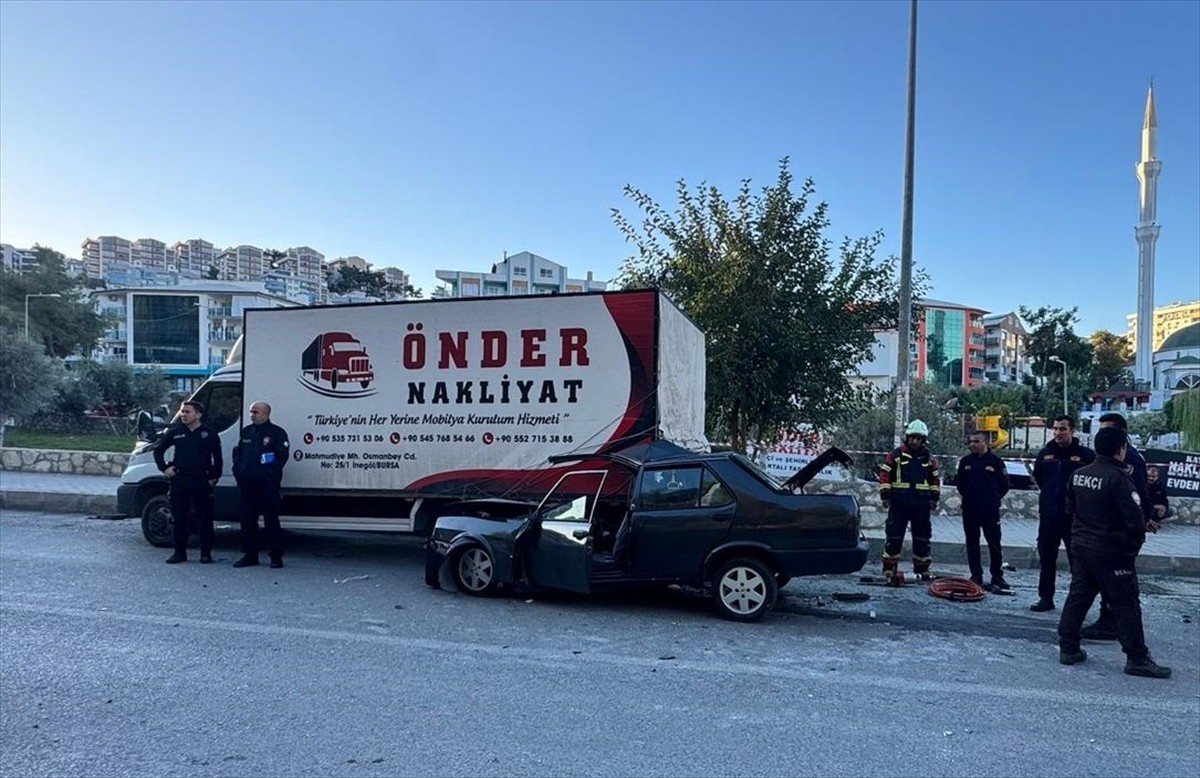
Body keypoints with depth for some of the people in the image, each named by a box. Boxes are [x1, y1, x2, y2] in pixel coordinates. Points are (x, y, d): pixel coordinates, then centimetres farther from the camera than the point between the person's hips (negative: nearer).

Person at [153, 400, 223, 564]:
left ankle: (206, 553, 11)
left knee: (205, 518, 2)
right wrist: (164, 468, 6)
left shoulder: (209, 433, 1)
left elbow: (217, 458, 7)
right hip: (179, 480, 2)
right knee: (178, 518, 6)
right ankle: (179, 552, 17)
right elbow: (158, 450, 16)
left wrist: (214, 477, 1)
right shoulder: (175, 432, 5)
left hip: (202, 481, -2)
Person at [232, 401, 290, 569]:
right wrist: (238, 471, 6)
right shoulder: (246, 431, 17)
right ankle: (250, 555, 19)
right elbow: (237, 452, 20)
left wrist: (269, 474, -15)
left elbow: (282, 456, -9)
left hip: (267, 486, -6)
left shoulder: (277, 432, -2)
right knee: (247, 520, 9)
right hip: (245, 485, 6)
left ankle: (276, 556, 4)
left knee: (271, 521, -2)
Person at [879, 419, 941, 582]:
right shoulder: (896, 455, -1)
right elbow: (885, 475, -2)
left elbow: (935, 478, 15)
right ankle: (889, 568, 2)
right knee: (894, 535, -3)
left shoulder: (929, 458, 9)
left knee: (922, 537, 10)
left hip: (921, 505, 3)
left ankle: (922, 569, 22)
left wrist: (934, 497, 8)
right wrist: (885, 495, -7)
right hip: (899, 503, -3)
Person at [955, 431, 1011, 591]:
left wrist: (994, 498, 4)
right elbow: (959, 482, 16)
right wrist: (967, 496, 10)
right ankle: (976, 577, 15)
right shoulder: (965, 461, 6)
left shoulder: (995, 461, -2)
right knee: (972, 544, 7)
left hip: (990, 510, -3)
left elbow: (1004, 484, 4)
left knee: (994, 544, -1)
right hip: (969, 510, 3)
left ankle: (997, 577, 6)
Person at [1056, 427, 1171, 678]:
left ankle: (1068, 648, 17)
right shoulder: (1118, 478, -19)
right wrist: (1135, 543, -2)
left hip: (1081, 546, 7)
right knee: (1126, 605, 2)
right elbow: (1135, 518, -19)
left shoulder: (1078, 474, 4)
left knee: (1078, 596, 12)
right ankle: (1137, 659, 7)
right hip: (1113, 553, -7)